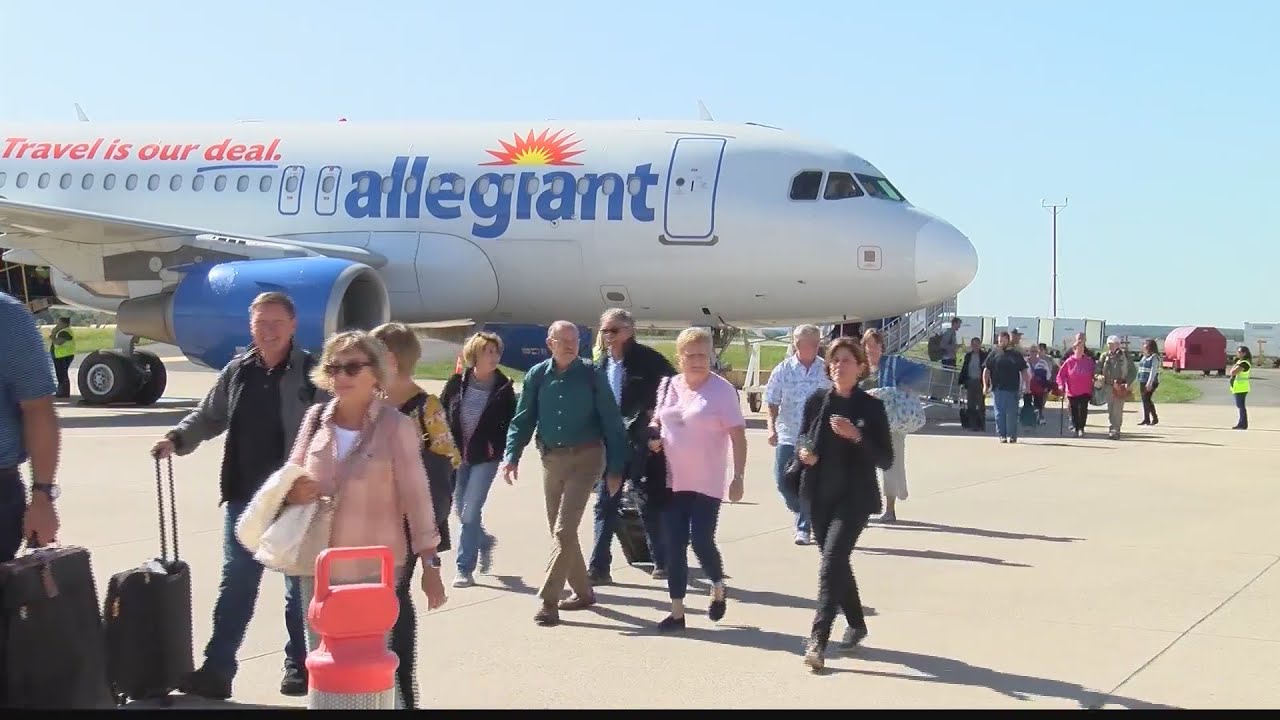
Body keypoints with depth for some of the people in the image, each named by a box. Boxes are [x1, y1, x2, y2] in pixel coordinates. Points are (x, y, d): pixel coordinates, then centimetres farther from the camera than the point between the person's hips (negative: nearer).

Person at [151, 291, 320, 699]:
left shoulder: (312, 374, -7)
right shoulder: (237, 371, 5)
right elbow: (210, 416, 14)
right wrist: (178, 439, -2)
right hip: (245, 496, 4)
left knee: (299, 584, 10)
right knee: (235, 584, 7)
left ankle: (299, 666, 21)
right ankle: (216, 669, 11)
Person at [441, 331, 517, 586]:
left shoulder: (504, 388, -4)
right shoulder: (457, 382, -1)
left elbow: (511, 423, 2)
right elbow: (441, 414, 4)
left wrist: (497, 447, -10)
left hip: (485, 458, -3)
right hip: (456, 455, 3)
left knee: (470, 512, -8)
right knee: (462, 511, 12)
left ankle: (465, 568, 1)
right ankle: (485, 542, 41)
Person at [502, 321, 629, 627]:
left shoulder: (591, 376, -7)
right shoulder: (537, 376, 1)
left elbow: (612, 423, -4)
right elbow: (523, 420, 4)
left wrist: (615, 469, -6)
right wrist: (511, 456, -10)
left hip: (585, 458, -4)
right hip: (551, 460, 5)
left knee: (564, 530, -11)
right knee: (560, 531, 12)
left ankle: (548, 601, -10)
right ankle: (582, 592, 28)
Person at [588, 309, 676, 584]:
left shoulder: (649, 360, -9)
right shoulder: (601, 365, 10)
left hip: (641, 444, -5)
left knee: (650, 504, 5)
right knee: (605, 504, 4)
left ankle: (662, 561, 19)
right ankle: (598, 568, 7)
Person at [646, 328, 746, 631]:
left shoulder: (722, 390, -10)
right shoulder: (668, 386, 4)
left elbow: (738, 436, -11)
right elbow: (658, 420, 21)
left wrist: (739, 477, -17)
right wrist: (653, 438, -2)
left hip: (706, 483, -5)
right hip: (672, 480, 5)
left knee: (701, 542, -8)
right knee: (674, 546, 5)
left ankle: (718, 590, 23)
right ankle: (677, 611, 13)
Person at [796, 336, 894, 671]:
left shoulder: (871, 407, -6)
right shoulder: (816, 401, 3)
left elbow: (886, 461, -7)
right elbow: (805, 443, 17)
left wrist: (857, 437, -22)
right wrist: (804, 454, -7)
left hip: (855, 498, -5)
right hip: (820, 496, 5)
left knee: (831, 562, -16)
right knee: (837, 563, 15)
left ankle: (818, 638, -19)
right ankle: (856, 624, 35)